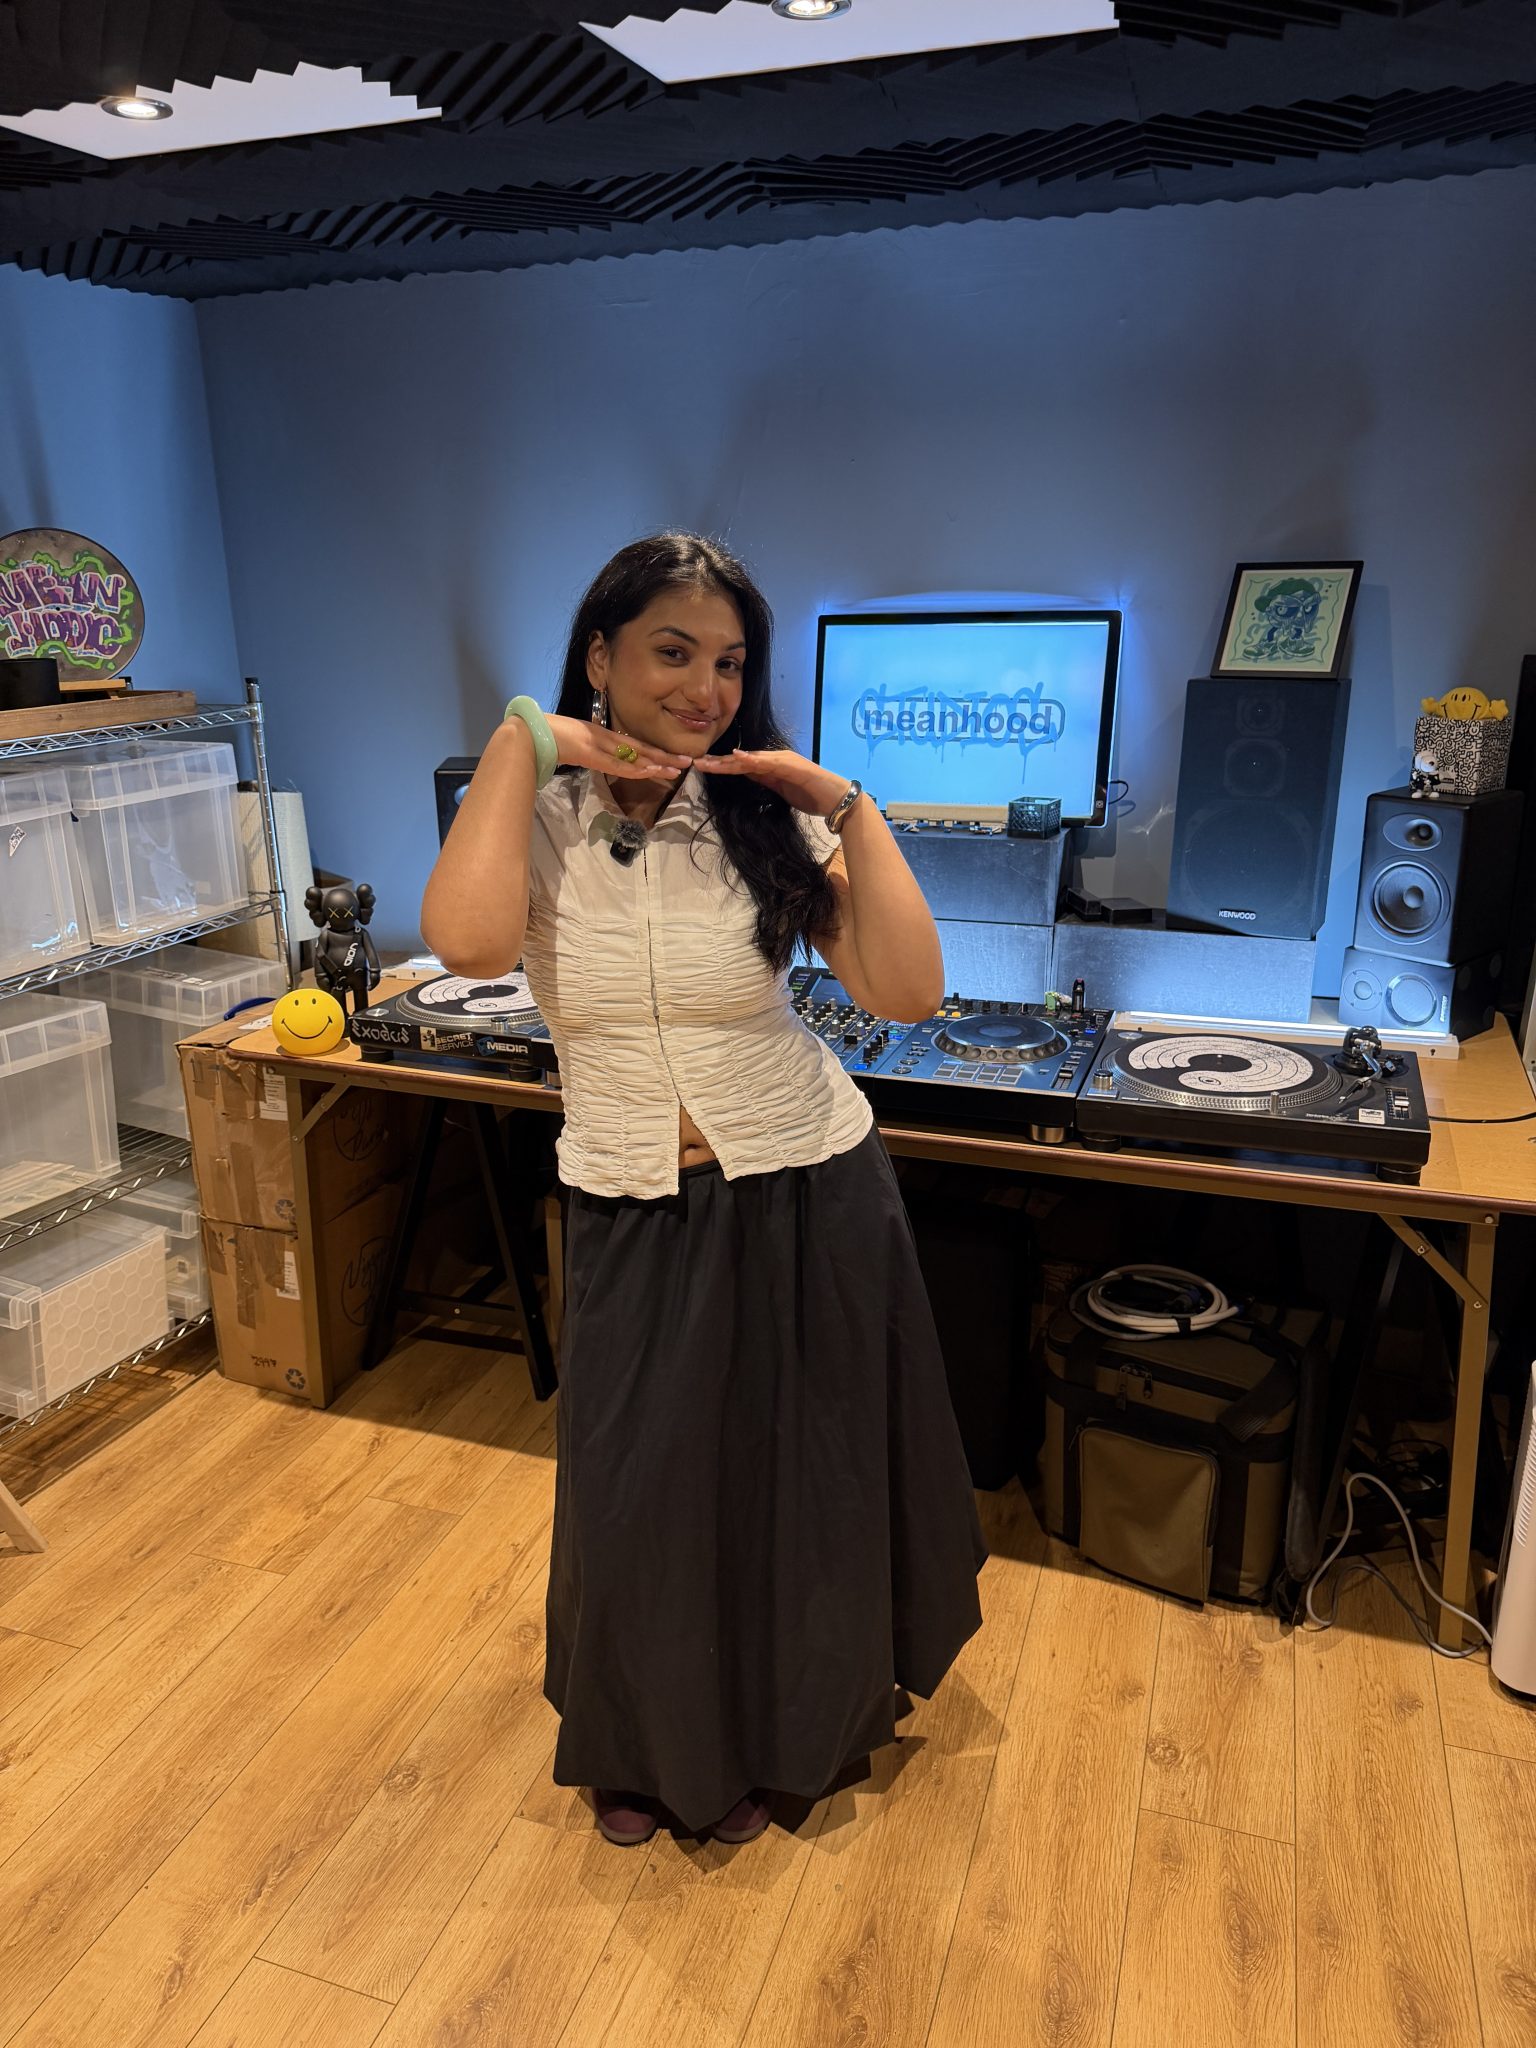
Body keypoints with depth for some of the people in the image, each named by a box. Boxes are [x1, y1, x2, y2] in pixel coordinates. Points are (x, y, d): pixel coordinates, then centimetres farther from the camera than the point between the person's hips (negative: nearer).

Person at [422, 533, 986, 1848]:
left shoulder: (770, 819, -9)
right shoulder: (537, 814, -7)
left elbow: (909, 991, -19)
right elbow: (470, 943, -30)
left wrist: (844, 803, -21)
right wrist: (524, 742, -21)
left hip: (808, 1200, 0)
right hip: (634, 1218, 0)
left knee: (794, 1488, 16)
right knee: (634, 1502, 11)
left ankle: (764, 1743, 48)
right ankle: (641, 1751, 44)